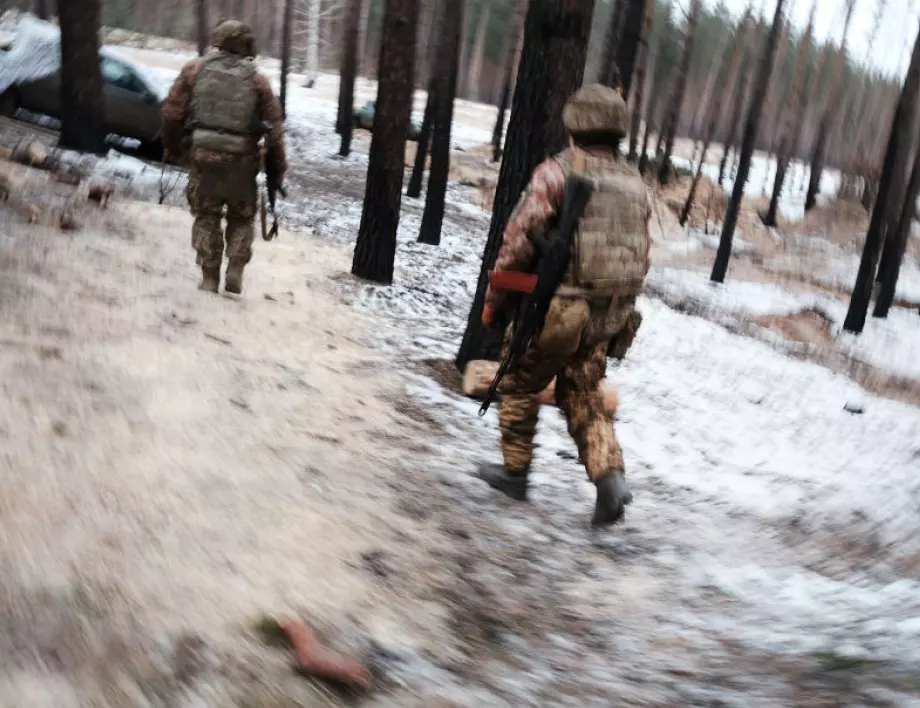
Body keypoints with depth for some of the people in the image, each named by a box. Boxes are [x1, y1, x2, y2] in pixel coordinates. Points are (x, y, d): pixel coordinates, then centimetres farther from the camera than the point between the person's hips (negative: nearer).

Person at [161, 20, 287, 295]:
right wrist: (277, 170, 8)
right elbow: (274, 129, 0)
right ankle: (235, 270, 5)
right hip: (241, 161, 0)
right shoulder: (257, 81, 1)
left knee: (206, 217, 13)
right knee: (241, 218, 18)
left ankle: (209, 278, 9)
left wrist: (173, 146, 16)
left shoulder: (194, 70, 2)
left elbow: (172, 112, 1)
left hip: (202, 155, 0)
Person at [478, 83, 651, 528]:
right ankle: (610, 478, -2)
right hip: (607, 318, 5)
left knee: (520, 385, 16)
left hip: (556, 306, -5)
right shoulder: (634, 183, 9)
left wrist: (494, 299, -4)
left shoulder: (557, 171, -10)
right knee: (584, 398, 16)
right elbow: (642, 258, 12)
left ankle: (515, 472, 25)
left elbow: (520, 238, -14)